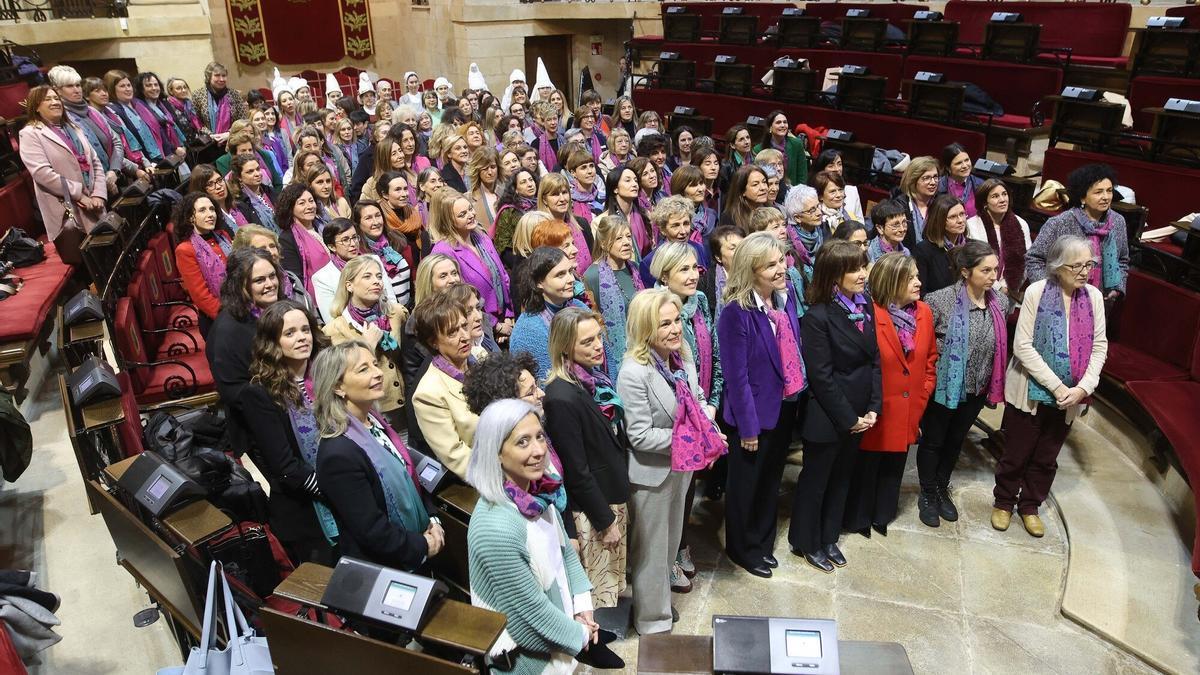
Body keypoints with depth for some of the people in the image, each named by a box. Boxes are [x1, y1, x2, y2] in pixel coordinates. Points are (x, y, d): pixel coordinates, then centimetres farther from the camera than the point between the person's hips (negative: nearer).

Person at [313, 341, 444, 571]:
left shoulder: (375, 423, -1)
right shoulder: (338, 453, -28)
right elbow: (371, 531, -25)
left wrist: (432, 521, -3)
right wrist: (422, 546, -14)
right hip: (378, 573, -7)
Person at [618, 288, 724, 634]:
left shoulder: (682, 353, -7)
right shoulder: (634, 373, -29)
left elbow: (698, 397, 8)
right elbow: (641, 437, -28)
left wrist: (708, 419, -13)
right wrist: (692, 438, -24)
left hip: (683, 466, 7)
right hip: (652, 473, -7)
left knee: (672, 531, 29)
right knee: (651, 547, 12)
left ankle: (667, 572, 57)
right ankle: (653, 621, 33)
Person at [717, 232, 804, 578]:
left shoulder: (786, 296, -3)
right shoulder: (736, 312, -26)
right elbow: (736, 375, -23)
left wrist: (798, 393, 7)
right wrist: (748, 426, -19)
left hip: (785, 406, 7)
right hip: (755, 411, -7)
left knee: (771, 479, 24)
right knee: (745, 483, 15)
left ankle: (763, 542, 45)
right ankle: (741, 548, 37)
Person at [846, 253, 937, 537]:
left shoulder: (924, 313, 0)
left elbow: (931, 359, 11)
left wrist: (923, 395, 5)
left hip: (908, 413, 6)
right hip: (875, 412, -6)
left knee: (893, 468, 21)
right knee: (865, 468, 11)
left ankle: (881, 515, 40)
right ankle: (857, 519, 31)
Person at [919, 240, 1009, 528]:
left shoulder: (1001, 303, -3)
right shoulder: (940, 301, -21)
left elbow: (1001, 346, 11)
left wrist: (995, 386, 13)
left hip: (976, 389, 5)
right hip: (943, 386, -5)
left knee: (955, 441, 20)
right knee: (933, 441, 11)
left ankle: (942, 490, 40)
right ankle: (927, 495, 31)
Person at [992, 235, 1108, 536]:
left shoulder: (1094, 296, -3)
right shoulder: (1037, 291, -15)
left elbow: (1099, 346, 0)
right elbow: (1023, 346, -17)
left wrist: (1083, 387, -13)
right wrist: (1055, 386, -19)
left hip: (1070, 395, 4)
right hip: (1030, 391, -4)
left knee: (1047, 457, 17)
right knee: (1016, 453, 10)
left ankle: (1030, 506, 36)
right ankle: (1003, 502, 32)